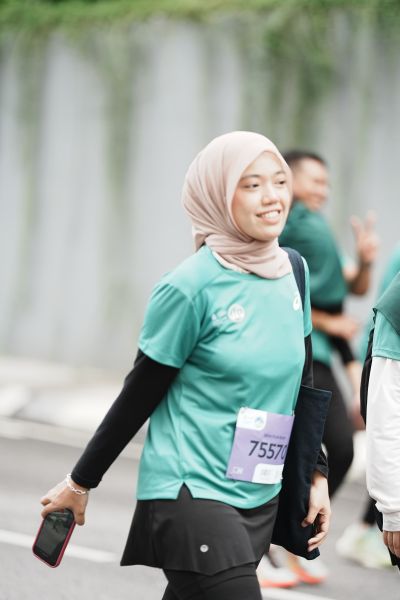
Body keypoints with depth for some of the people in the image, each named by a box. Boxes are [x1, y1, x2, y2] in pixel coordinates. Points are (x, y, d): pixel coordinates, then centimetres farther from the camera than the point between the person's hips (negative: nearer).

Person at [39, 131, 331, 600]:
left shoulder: (292, 273, 6)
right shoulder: (191, 286, -13)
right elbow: (139, 395, -5)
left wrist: (316, 474, 16)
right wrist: (81, 482, 1)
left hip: (261, 497, 7)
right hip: (192, 491, -6)